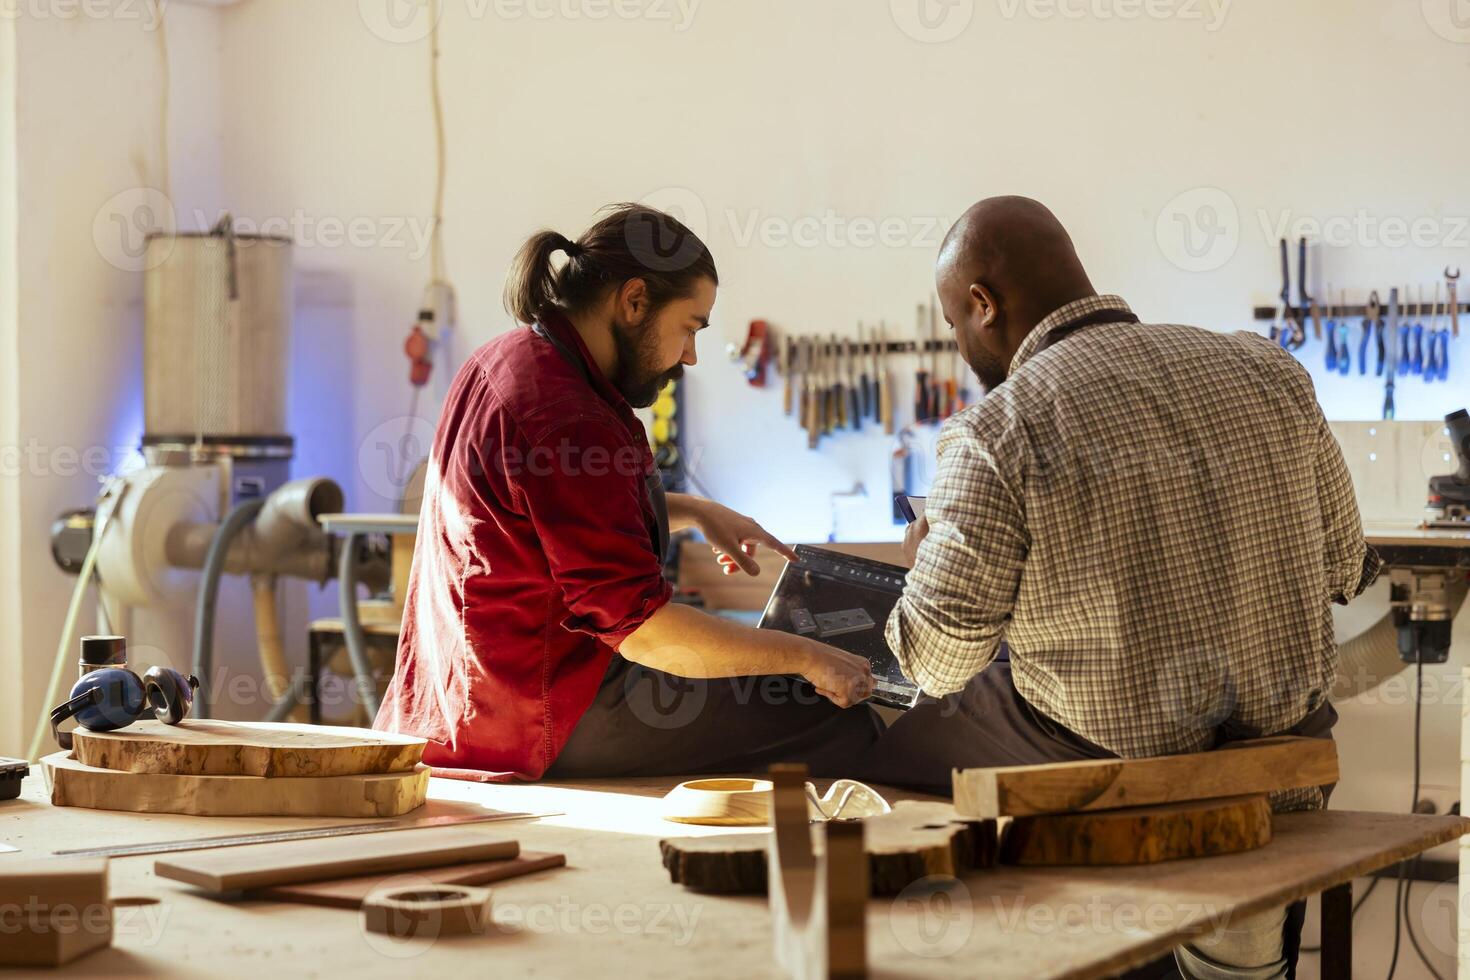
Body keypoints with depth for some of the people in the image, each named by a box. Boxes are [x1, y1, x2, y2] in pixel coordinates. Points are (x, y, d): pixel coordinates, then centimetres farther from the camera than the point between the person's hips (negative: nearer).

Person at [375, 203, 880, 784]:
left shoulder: (507, 360, 8)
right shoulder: (567, 419, -23)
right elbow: (641, 629, -24)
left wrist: (695, 512, 18)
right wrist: (805, 657, -15)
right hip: (550, 723, -11)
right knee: (840, 723, -12)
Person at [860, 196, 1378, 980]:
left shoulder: (997, 435, -14)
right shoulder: (1269, 372, 0)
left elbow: (937, 662, -11)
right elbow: (1343, 570, 8)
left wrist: (925, 559, 9)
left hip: (1105, 773, -4)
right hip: (1282, 763, 5)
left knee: (882, 756, 16)